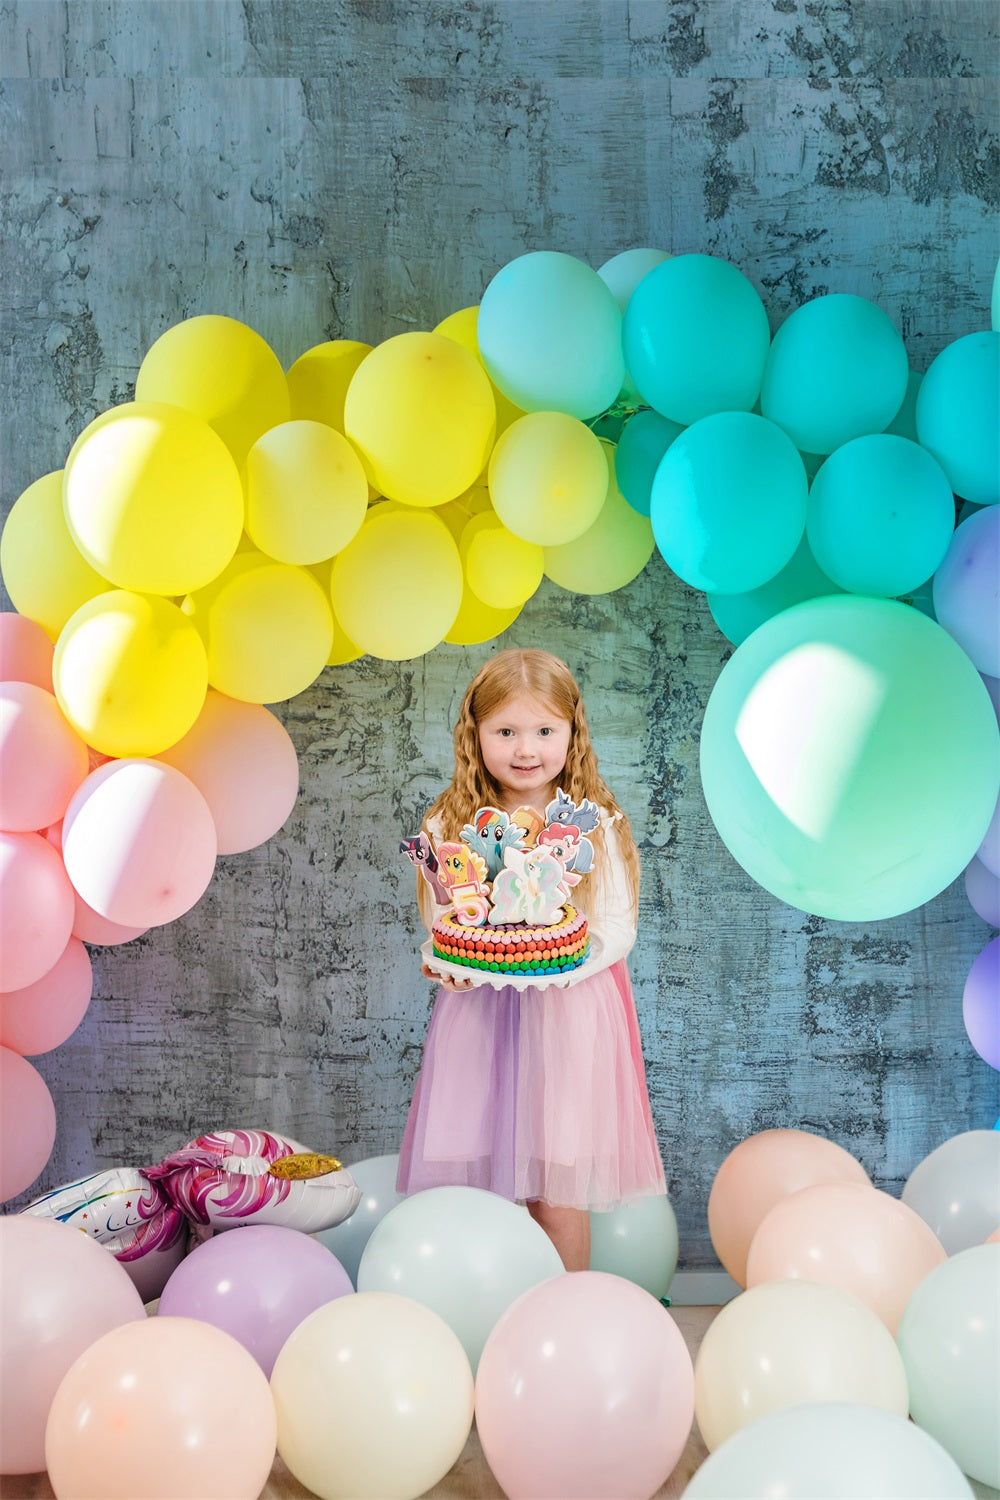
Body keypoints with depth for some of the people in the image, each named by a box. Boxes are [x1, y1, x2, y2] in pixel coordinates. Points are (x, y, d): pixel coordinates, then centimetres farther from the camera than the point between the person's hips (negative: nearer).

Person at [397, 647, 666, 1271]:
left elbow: (617, 929, -3)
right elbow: (436, 926, 6)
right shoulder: (450, 825, 2)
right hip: (478, 1013, 2)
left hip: (568, 1013, -2)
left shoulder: (596, 825, -3)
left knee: (555, 1191, 1)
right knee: (467, 1184, 6)